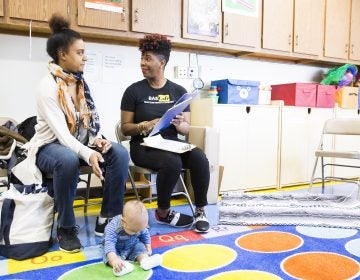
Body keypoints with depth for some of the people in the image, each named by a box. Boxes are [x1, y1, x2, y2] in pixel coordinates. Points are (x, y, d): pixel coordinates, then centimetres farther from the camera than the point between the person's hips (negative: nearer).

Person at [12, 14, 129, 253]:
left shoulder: (82, 83, 4)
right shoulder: (48, 86, -17)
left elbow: (92, 119, 5)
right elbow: (61, 132, -26)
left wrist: (99, 140, -17)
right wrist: (88, 154, -41)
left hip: (80, 143, 6)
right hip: (50, 146, -6)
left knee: (120, 152, -20)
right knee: (68, 160, -40)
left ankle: (108, 219, -10)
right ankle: (66, 228, -17)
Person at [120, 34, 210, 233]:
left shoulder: (179, 91, 8)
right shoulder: (134, 91, 1)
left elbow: (186, 129, 7)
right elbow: (125, 128, 1)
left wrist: (178, 123, -17)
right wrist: (144, 126, -19)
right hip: (144, 146, -2)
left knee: (200, 158, -28)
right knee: (172, 162, -34)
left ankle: (200, 211, -9)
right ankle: (163, 213, -8)